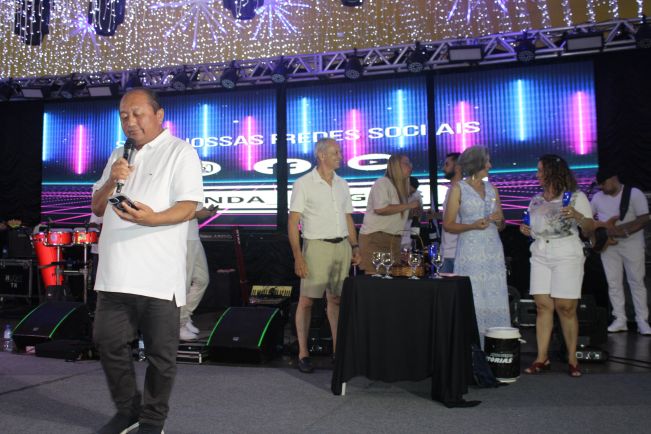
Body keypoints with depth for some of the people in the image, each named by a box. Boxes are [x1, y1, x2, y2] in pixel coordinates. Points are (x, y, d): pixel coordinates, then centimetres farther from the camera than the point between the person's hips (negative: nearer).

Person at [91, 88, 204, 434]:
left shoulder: (181, 152, -3)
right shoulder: (119, 155, 17)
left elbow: (188, 207, -12)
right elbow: (97, 208, 18)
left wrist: (152, 218, -31)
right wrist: (111, 181, -2)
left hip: (158, 274, -6)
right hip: (115, 272, 6)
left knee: (160, 352, 4)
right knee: (108, 342, 11)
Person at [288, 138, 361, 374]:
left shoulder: (342, 185, 13)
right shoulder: (304, 184, -4)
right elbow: (292, 222, -8)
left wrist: (355, 246, 9)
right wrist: (298, 256, -15)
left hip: (342, 246, 5)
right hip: (317, 246, -5)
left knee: (336, 299, 10)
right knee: (306, 300, -2)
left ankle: (338, 348, 18)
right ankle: (303, 353, 7)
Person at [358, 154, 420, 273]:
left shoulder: (401, 186, 19)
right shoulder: (382, 183, -8)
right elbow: (380, 208, -23)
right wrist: (408, 205, -15)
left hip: (393, 239, 8)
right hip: (374, 238, -8)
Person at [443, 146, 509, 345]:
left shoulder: (491, 188, 16)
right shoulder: (458, 188, 2)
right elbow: (448, 224, -2)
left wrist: (499, 220, -1)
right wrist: (473, 226, -15)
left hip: (493, 250, 4)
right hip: (470, 251, -4)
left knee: (494, 297, 0)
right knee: (471, 300, -6)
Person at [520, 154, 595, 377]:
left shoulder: (576, 196, 2)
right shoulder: (536, 200, 17)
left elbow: (590, 228, -3)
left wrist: (577, 216, -21)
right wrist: (528, 231, 5)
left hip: (567, 256, -4)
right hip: (540, 255, 5)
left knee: (566, 308, -5)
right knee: (543, 306, 0)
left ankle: (572, 359, 6)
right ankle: (542, 357, 3)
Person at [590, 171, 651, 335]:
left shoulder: (634, 194, -8)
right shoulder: (598, 197, 6)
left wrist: (624, 231, -28)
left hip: (631, 244, -4)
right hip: (608, 245, 4)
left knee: (636, 282, -1)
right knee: (613, 283, 3)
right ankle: (620, 320, 10)